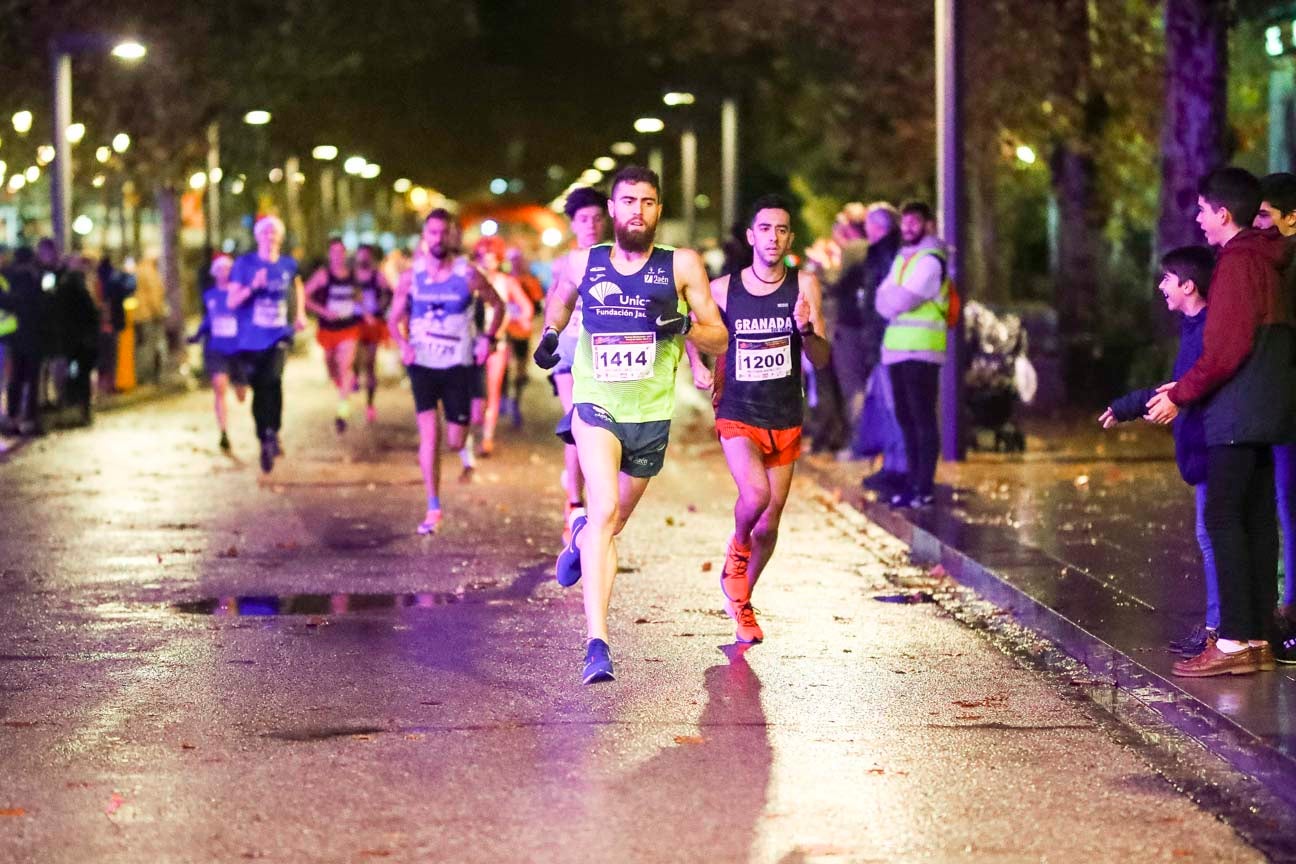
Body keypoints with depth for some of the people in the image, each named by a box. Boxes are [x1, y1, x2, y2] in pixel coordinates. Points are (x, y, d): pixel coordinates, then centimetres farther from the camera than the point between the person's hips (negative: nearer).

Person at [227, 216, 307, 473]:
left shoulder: (288, 264, 4)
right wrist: (253, 286, -22)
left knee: (273, 379, -26)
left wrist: (300, 313, 17)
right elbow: (232, 301, -6)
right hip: (252, 339, 0)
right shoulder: (244, 264, -3)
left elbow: (298, 286, 28)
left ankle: (273, 433, -17)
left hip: (278, 336, 0)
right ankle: (265, 442, 22)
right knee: (259, 390, 6)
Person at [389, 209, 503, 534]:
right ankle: (433, 508, -10)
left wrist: (488, 338, -3)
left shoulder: (468, 275, -5)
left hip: (458, 365, 0)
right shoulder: (410, 277, -1)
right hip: (422, 365, 0)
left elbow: (497, 305, 10)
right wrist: (403, 344, -10)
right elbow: (394, 319, 9)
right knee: (429, 433, -15)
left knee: (455, 442, 1)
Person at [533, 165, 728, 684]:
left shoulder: (682, 266, -4)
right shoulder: (582, 264, -1)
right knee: (604, 511, -24)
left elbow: (720, 340, 0)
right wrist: (549, 333, 4)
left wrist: (686, 327, -20)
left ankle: (580, 537, 58)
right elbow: (559, 297, 24)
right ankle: (597, 645, -29)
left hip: (652, 415, 2)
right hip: (595, 406, -2)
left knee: (614, 521, 19)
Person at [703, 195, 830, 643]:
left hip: (785, 424, 2)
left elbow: (821, 359, -7)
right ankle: (736, 551, 5)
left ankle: (741, 602, 34)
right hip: (738, 418, -2)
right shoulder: (723, 289, -6)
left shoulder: (803, 286, -5)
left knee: (769, 525, 9)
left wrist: (807, 329, -27)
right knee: (755, 494, -28)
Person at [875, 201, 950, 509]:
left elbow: (902, 300, -16)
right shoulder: (902, 257, 19)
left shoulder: (930, 260, -9)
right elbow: (884, 299, 13)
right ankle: (913, 481, 17)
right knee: (905, 417, 11)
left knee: (922, 418, -8)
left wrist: (890, 303, 4)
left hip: (921, 349, -9)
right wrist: (894, 304, -7)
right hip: (899, 348, 9)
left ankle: (925, 488, -8)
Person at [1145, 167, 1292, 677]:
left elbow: (1225, 350, -18)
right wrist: (1187, 388, 19)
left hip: (1237, 414, -10)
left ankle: (1234, 642, -13)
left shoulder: (1238, 262, -12)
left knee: (1222, 518, -10)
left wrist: (1180, 395, -8)